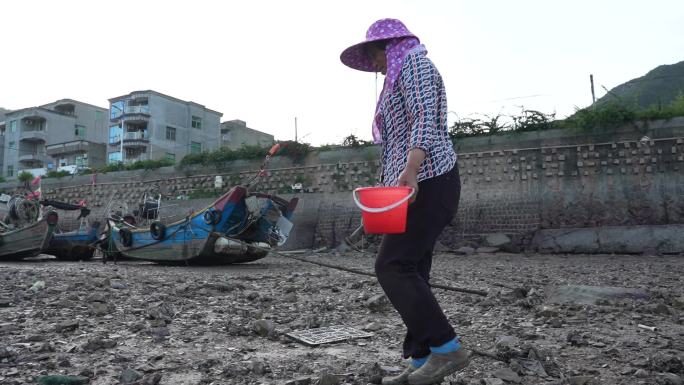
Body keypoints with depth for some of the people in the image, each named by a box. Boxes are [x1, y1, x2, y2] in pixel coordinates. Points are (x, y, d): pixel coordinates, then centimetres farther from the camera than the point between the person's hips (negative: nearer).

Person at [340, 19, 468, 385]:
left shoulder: (413, 61, 0)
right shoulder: (401, 76, 28)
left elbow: (425, 122, -17)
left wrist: (410, 171, -30)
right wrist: (403, 177, 20)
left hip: (427, 182, -10)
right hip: (416, 184, 10)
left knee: (392, 266, -14)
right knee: (410, 272, 5)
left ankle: (446, 348, -7)